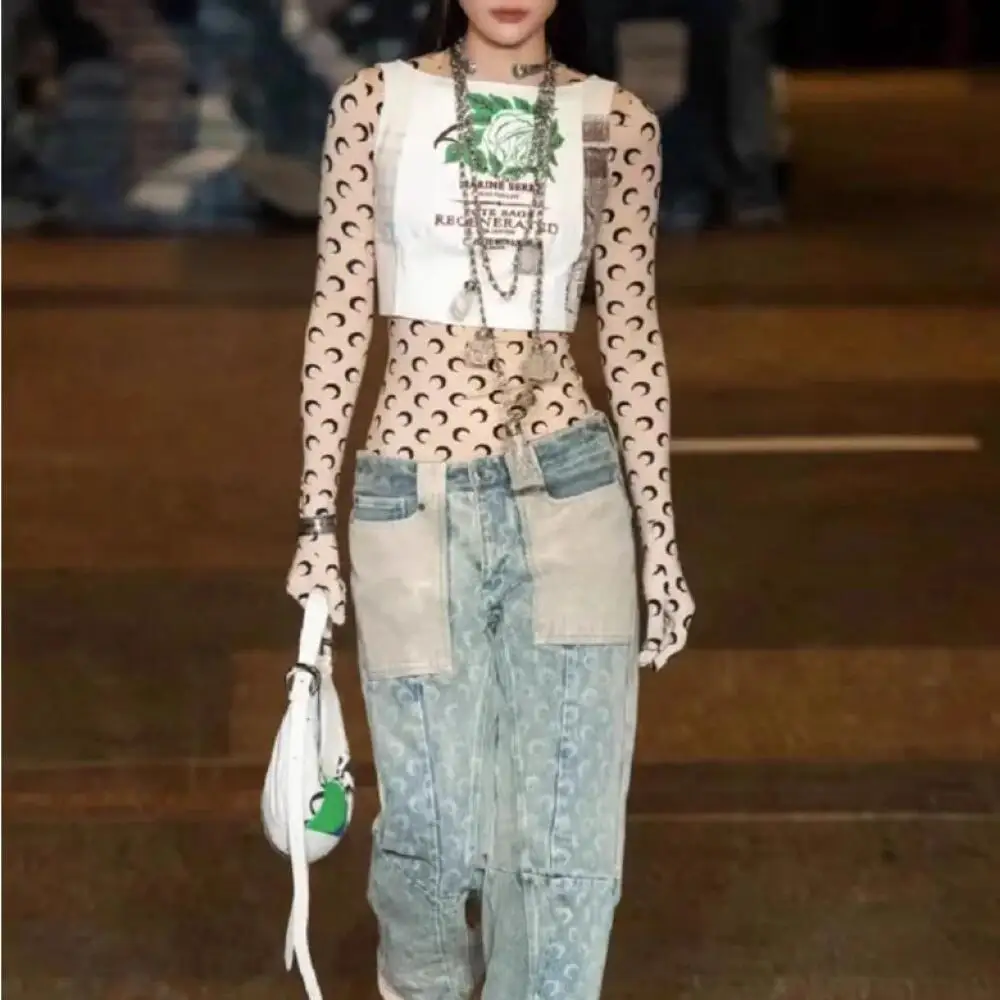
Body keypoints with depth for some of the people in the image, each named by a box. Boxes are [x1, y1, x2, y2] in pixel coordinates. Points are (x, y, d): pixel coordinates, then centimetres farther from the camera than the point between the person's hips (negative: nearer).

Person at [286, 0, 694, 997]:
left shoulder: (615, 124, 3)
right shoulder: (375, 103, 0)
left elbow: (631, 332, 7)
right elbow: (339, 318, 2)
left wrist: (658, 533, 7)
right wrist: (316, 517, 1)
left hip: (569, 489, 1)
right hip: (412, 496, -1)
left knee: (568, 837, 0)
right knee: (440, 822, 9)